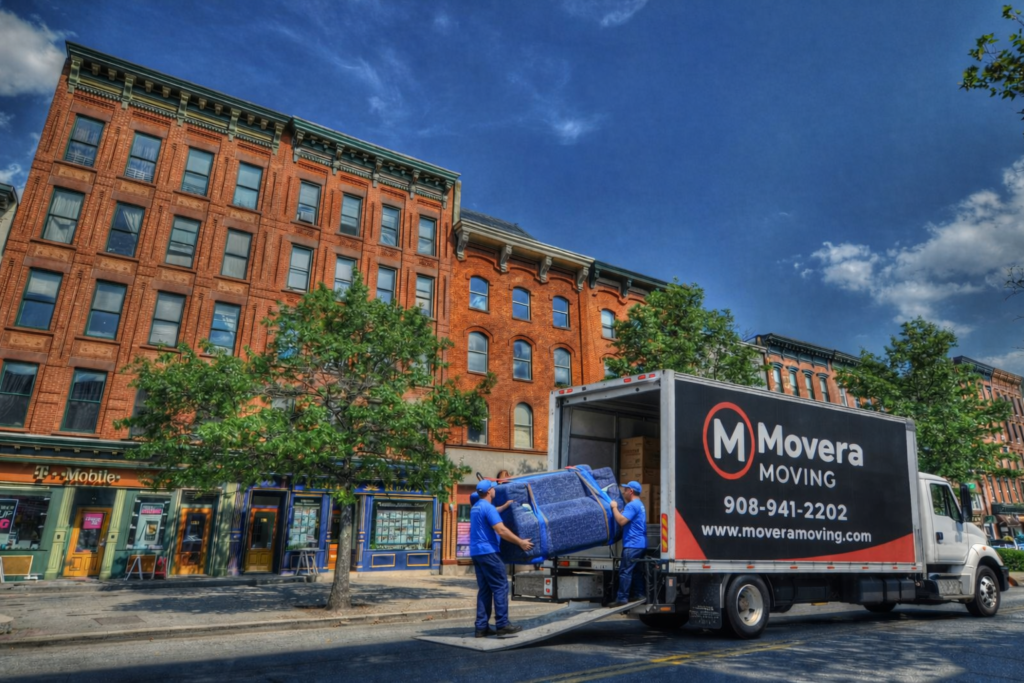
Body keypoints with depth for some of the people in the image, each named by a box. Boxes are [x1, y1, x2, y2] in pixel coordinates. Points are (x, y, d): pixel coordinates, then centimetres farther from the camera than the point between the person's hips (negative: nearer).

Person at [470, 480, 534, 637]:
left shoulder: (476, 507, 16)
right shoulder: (488, 507, -14)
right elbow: (501, 531, -20)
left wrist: (506, 505, 43)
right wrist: (521, 542, -14)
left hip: (476, 552, 9)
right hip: (488, 552, -9)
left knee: (484, 589, 10)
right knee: (500, 587, -4)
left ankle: (482, 627, 9)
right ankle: (502, 625, -4)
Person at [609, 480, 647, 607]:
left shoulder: (632, 505, -15)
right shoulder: (640, 505, 20)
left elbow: (621, 521, -23)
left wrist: (614, 507, -12)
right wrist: (618, 508, 14)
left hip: (632, 544, -11)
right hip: (640, 544, 11)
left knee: (625, 571, -9)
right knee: (636, 570, 15)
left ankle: (622, 598, -9)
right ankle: (638, 594, 20)